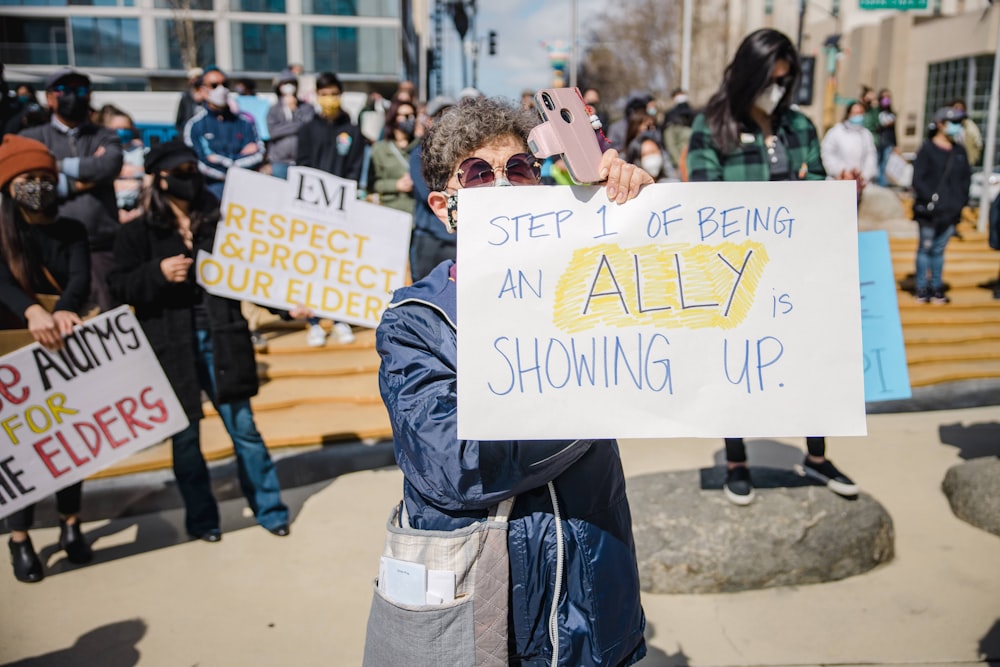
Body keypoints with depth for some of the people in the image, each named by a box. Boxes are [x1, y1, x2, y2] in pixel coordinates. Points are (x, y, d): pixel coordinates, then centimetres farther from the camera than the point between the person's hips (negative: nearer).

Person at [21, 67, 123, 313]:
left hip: (102, 247, 1)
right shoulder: (31, 138, 14)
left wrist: (58, 165, 0)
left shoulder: (105, 137, 16)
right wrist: (78, 182, -3)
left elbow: (109, 166, -7)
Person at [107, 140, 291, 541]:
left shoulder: (219, 223, 9)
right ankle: (201, 518, 23)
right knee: (185, 436, 8)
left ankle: (269, 508, 18)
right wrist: (158, 272, -19)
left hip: (220, 339, 1)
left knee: (243, 427, 5)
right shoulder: (137, 233, 2)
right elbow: (120, 287, -3)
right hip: (172, 345, -1)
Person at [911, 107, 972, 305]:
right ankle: (922, 288, 11)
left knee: (939, 250, 11)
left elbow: (966, 177, 17)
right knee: (925, 248, 3)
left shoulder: (959, 151, 11)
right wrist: (931, 199, -15)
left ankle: (936, 287, 18)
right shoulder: (927, 149, -4)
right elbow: (918, 179, -8)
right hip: (929, 211, -4)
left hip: (951, 211, 5)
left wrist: (961, 200, 5)